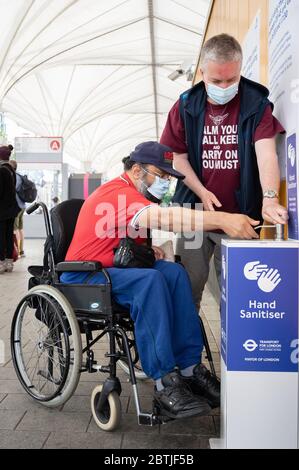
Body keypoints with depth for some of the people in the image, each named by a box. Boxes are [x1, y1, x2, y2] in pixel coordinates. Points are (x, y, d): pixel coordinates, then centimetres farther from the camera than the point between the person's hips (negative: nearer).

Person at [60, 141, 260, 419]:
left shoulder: (132, 195, 13)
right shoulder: (117, 193, -19)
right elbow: (161, 217, -36)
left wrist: (147, 250, -1)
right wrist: (222, 220, -45)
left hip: (115, 269, 9)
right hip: (83, 277, -9)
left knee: (173, 272, -14)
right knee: (150, 280, -32)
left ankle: (189, 368, -16)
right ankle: (165, 384, -28)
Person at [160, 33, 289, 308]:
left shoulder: (256, 104, -3)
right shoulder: (186, 106, 3)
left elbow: (266, 153, -15)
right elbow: (177, 156, 5)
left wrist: (270, 198, -32)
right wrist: (202, 192, -9)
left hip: (241, 215, -1)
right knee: (188, 283, 6)